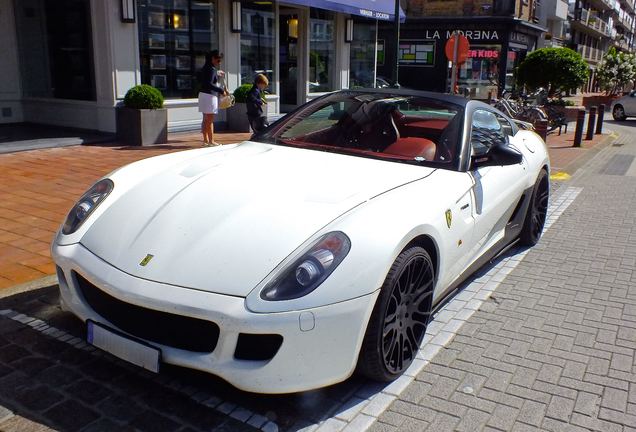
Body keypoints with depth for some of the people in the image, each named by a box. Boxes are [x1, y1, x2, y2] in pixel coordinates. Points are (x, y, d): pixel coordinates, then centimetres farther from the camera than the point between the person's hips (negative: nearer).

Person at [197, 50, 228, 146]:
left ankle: (205, 140, 17)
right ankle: (211, 141, -1)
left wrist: (217, 76, 18)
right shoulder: (211, 69, -14)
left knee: (206, 119, 13)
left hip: (203, 94, 10)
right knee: (210, 120, -5)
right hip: (209, 95, -10)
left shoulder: (205, 68, 15)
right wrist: (221, 90, -18)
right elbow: (209, 84, -22)